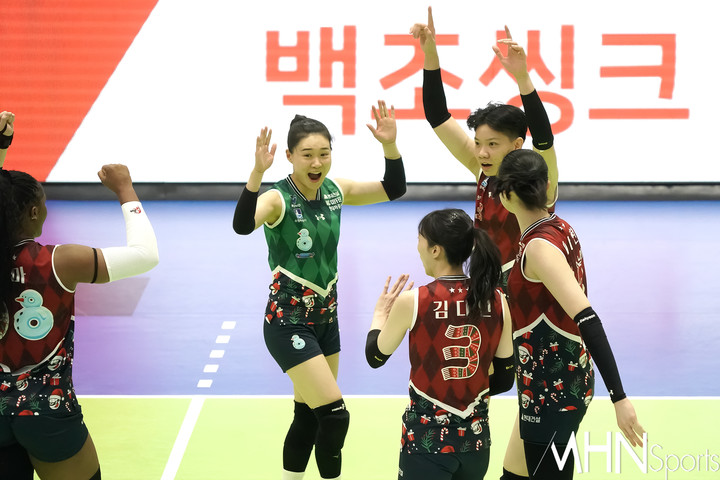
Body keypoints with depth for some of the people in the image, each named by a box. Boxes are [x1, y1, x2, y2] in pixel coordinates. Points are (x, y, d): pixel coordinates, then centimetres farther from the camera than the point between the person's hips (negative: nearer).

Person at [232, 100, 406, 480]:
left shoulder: (335, 190, 1)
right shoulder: (278, 198, -18)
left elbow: (393, 190, 5)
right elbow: (242, 225, -38)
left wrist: (390, 145, -12)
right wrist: (257, 173, -51)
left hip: (325, 317, 7)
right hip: (289, 322, -7)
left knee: (308, 417, 15)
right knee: (335, 416, -11)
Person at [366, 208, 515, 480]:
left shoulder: (411, 301, -14)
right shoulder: (497, 301, -3)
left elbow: (375, 357, 3)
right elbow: (504, 379, 5)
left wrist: (380, 313, 20)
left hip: (427, 438, -4)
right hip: (476, 437, 4)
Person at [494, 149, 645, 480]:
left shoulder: (540, 247, -21)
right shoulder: (561, 229, 5)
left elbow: (588, 321, -29)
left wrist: (619, 398, -33)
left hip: (553, 391, -9)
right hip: (555, 382, 9)